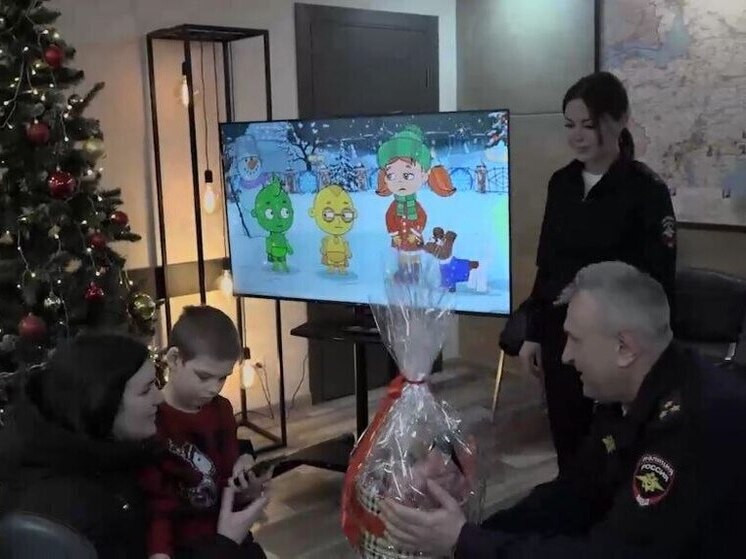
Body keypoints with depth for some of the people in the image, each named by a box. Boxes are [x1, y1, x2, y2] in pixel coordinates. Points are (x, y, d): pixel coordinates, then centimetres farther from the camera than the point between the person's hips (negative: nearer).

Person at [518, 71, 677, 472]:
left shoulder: (646, 191, -10)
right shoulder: (562, 183, 6)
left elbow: (658, 282, -10)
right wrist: (534, 333, 11)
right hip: (561, 335, 5)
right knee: (567, 446, 13)